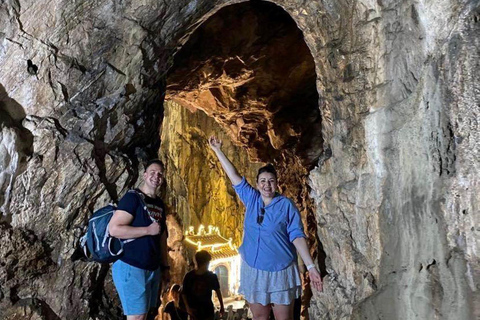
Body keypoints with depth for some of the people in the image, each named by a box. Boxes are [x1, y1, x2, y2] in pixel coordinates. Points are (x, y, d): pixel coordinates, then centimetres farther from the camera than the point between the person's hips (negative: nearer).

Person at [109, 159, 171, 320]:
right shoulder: (132, 198, -11)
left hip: (153, 268, 8)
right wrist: (148, 230, -19)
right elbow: (114, 229, -20)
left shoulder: (160, 204, 13)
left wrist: (165, 266, 14)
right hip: (131, 266, -8)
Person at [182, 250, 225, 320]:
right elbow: (184, 293, 1)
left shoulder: (212, 276, -7)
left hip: (208, 310, 0)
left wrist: (222, 306, 13)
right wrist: (187, 307, -11)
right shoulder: (189, 276, -10)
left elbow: (217, 291, 8)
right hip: (194, 311, 0)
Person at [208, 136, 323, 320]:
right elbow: (234, 176, 6)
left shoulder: (286, 205, -7)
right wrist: (218, 151, 9)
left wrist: (311, 266, -18)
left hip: (280, 271, -3)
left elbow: (297, 236, -11)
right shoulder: (251, 199, 2)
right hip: (253, 270, 3)